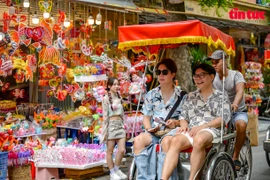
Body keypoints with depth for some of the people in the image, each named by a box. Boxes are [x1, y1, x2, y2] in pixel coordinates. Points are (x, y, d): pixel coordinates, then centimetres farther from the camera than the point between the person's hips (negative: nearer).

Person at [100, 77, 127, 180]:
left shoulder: (119, 98, 12)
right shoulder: (106, 99, -6)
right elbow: (105, 116, -9)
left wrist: (124, 125, 13)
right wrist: (105, 131, -12)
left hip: (120, 125, 6)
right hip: (111, 125, -6)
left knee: (122, 150, 0)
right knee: (110, 151, 3)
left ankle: (117, 169, 18)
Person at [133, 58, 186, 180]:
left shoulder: (182, 96, 6)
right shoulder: (151, 95, 14)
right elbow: (146, 117, 15)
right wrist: (149, 129, -6)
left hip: (173, 131, -3)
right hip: (154, 132, 3)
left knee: (167, 141, -40)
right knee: (138, 140, -30)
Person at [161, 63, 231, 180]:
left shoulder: (221, 96, 13)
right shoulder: (190, 97, 26)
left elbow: (223, 118, -1)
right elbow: (183, 116, 22)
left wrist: (202, 126, -13)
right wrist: (184, 125, -3)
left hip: (211, 130, -3)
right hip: (191, 130, 3)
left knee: (199, 139, -40)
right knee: (176, 140, -31)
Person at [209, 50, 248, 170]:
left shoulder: (236, 75, -10)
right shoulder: (213, 78, 1)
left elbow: (240, 91, -29)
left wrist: (235, 103, -50)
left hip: (238, 111, -3)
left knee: (241, 124, -37)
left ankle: (235, 157, -18)